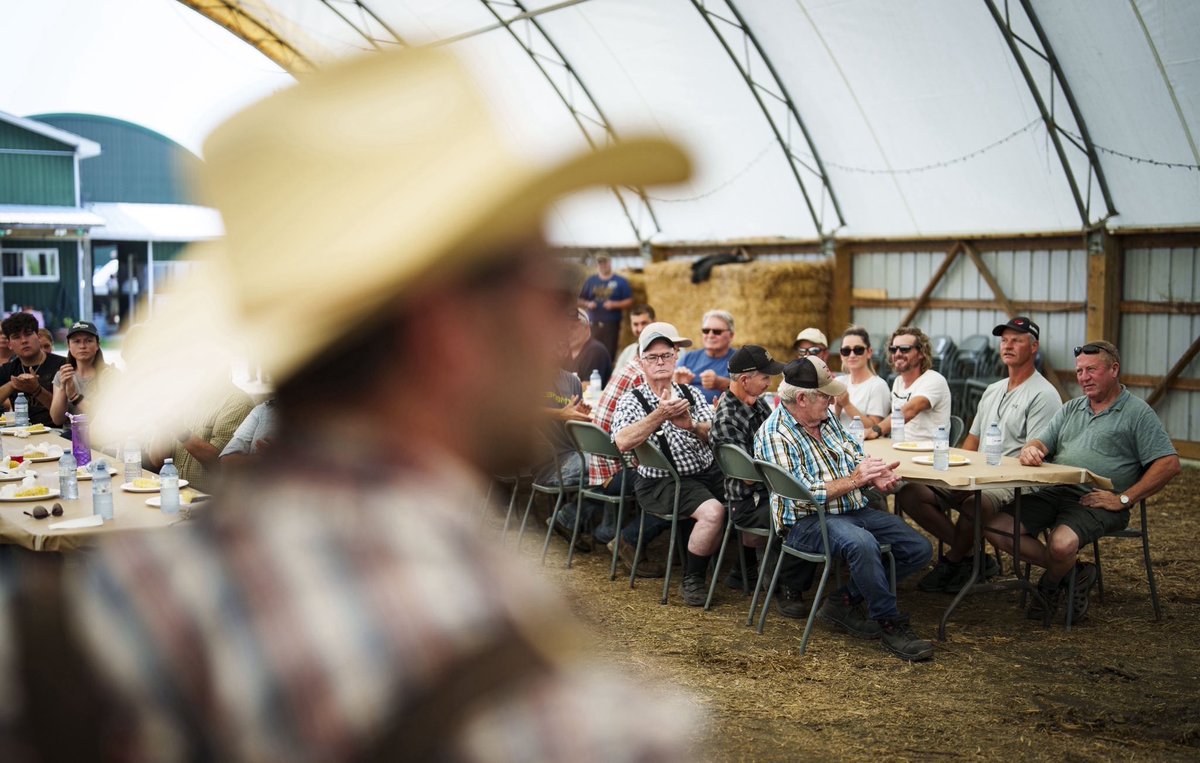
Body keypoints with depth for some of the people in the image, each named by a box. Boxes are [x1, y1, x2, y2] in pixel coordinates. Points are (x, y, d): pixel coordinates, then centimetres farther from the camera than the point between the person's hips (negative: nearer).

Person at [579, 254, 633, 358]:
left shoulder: (620, 281, 4)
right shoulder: (591, 280, 12)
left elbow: (629, 301, 1)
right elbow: (580, 300, 14)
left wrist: (614, 304, -13)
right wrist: (588, 304, -7)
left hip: (611, 324, -2)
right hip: (593, 324, 2)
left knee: (609, 354, -7)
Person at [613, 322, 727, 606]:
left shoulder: (690, 394, 10)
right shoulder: (632, 400, -3)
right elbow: (623, 442, -23)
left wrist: (692, 426, -24)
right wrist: (659, 416, -33)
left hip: (708, 471, 5)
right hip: (662, 482, -5)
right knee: (713, 511, -28)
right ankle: (691, 580, -9)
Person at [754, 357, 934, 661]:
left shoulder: (826, 418, 11)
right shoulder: (774, 436, -15)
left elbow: (856, 456, 19)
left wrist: (874, 474, -5)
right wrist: (854, 480, -21)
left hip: (853, 511, 9)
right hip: (807, 522, -8)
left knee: (919, 549, -4)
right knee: (861, 543, -38)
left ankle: (846, 601, 3)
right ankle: (890, 624, -19)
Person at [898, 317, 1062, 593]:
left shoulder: (1043, 395, -5)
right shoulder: (992, 391, 22)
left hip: (1014, 484, -8)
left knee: (975, 501, -41)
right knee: (909, 493, -11)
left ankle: (952, 561, -9)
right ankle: (971, 556, -8)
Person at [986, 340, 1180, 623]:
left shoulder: (1138, 413, 3)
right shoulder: (1071, 409, 23)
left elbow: (1169, 464, -6)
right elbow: (1042, 443, 14)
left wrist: (1123, 499, -11)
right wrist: (1031, 449, -13)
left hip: (1097, 502, -6)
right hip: (1054, 493, 6)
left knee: (1062, 544, -35)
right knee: (997, 528, -14)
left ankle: (1050, 586, 3)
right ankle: (1073, 573, -1)